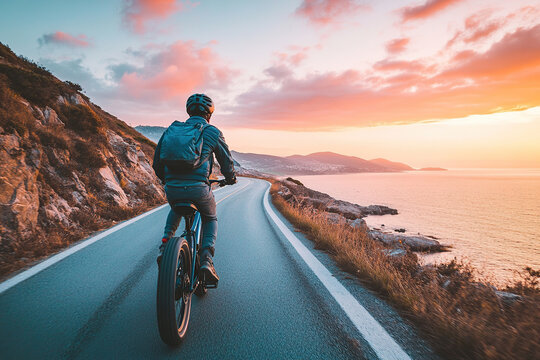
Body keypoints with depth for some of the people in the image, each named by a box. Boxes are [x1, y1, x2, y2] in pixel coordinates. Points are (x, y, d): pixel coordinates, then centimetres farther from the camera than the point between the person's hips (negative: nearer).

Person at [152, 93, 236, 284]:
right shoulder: (213, 132, 6)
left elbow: (157, 163, 20)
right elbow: (227, 162, 13)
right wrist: (230, 178, 35)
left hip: (172, 189, 4)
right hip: (198, 188, -3)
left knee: (175, 211, 38)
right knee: (211, 219, 25)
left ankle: (165, 245, 20)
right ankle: (206, 260, 6)